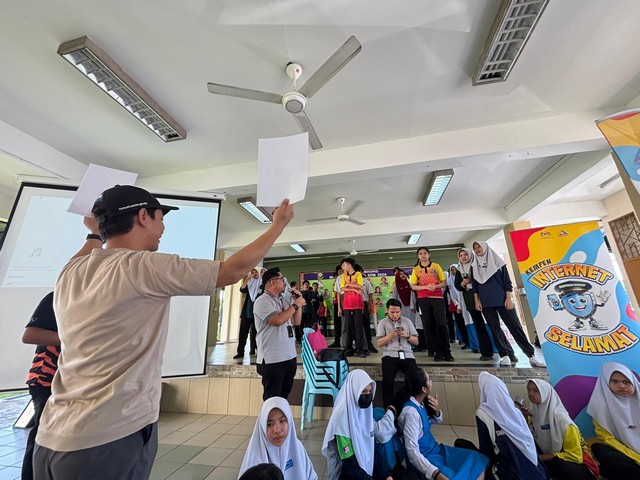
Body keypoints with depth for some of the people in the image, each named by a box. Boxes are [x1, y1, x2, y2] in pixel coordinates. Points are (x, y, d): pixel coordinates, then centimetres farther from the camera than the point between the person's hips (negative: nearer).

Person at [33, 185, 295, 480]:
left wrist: (95, 233, 40)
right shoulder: (146, 267, -21)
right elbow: (233, 271, -18)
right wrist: (278, 225, -8)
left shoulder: (71, 273, 0)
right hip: (112, 437, -7)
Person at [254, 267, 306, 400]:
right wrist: (295, 305, -16)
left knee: (284, 396, 21)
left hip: (289, 356, 8)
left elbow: (296, 321, 13)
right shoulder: (263, 301, -13)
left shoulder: (283, 300, 11)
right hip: (272, 359, -8)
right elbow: (278, 320, -26)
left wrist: (299, 302, 2)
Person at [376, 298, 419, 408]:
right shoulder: (383, 322, 8)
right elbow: (380, 343, 2)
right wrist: (391, 335, -12)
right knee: (387, 380, -23)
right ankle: (388, 407, -5)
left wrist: (407, 336, -7)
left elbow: (416, 342, 13)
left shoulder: (407, 321, 13)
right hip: (390, 355, -2)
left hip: (407, 355, 2)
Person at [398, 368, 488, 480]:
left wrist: (437, 411, -7)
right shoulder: (411, 412, -29)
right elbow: (413, 452, -29)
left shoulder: (420, 403, -4)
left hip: (435, 449, 8)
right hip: (424, 459, -8)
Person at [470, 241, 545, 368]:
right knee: (494, 328, 3)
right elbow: (474, 285, 10)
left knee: (515, 326, -4)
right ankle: (505, 355, 10)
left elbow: (506, 280, 3)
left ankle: (531, 355, 5)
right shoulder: (474, 266, 10)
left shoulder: (497, 260, 6)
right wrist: (476, 300, 1)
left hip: (502, 299, -2)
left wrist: (508, 298, -5)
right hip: (485, 302, 2)